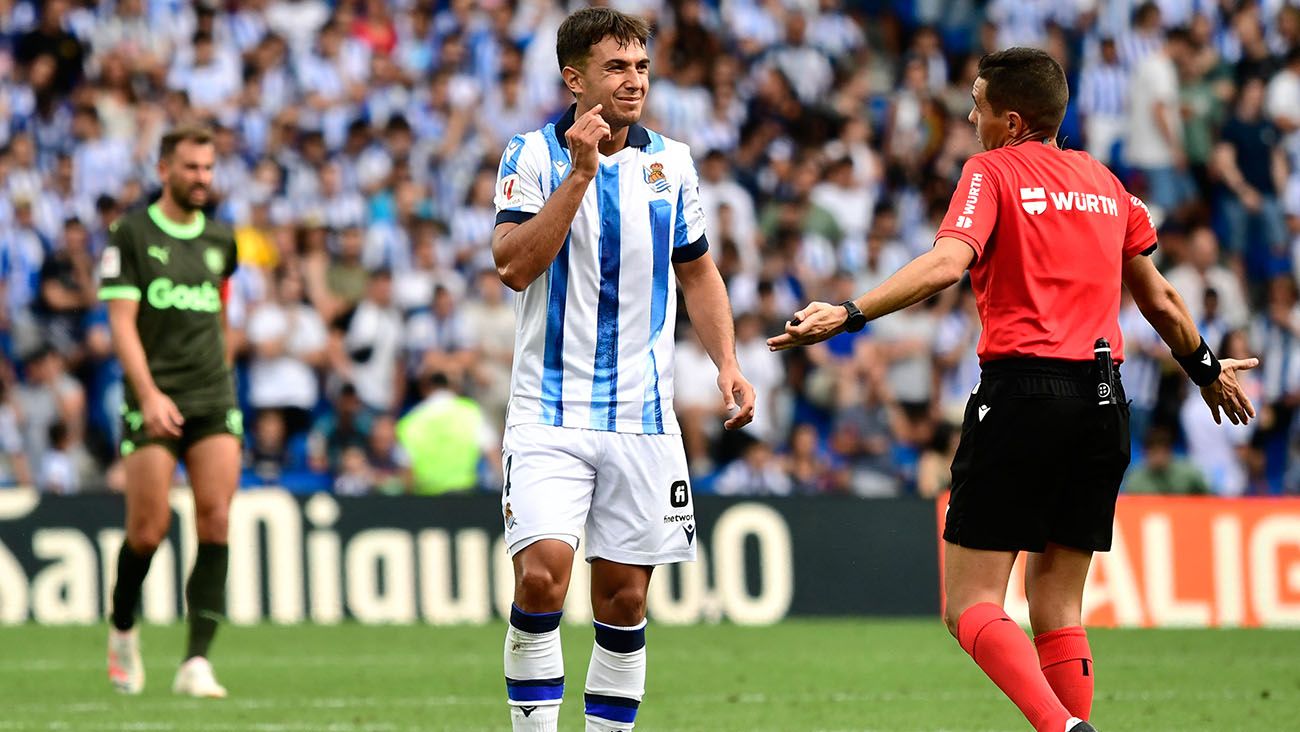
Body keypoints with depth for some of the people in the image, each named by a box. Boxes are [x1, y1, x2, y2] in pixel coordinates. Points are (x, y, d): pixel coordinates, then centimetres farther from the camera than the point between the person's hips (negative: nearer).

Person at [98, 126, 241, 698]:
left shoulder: (219, 240, 12)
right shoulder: (130, 234, -2)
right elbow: (122, 322, -9)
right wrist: (149, 393, -20)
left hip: (214, 399, 4)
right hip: (155, 402, -4)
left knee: (216, 522, -11)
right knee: (149, 530, -4)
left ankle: (197, 663, -13)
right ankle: (123, 630, 25)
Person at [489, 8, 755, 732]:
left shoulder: (671, 161, 8)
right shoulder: (533, 155, -4)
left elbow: (698, 271, 18)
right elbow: (515, 265, -16)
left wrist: (728, 364, 5)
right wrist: (580, 172, -19)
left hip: (644, 415, 4)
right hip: (550, 412, -4)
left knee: (624, 595, 4)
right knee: (542, 573, -19)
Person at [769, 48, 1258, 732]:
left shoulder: (993, 171, -1)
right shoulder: (1104, 183, 17)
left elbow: (946, 263, -19)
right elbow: (1158, 299, 26)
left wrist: (849, 314, -26)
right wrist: (1206, 368, 43)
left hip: (1023, 391, -6)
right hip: (1103, 402, 6)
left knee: (970, 604, -6)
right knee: (1058, 609, 12)